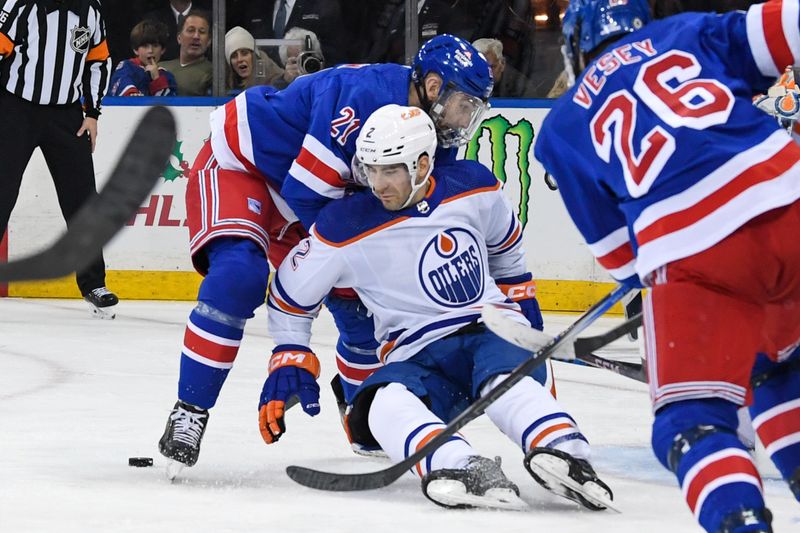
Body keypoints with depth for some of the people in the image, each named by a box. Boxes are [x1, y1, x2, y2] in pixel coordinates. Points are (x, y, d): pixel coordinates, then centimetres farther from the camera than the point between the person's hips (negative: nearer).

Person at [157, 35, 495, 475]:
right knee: (238, 277, -32)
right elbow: (307, 191, -33)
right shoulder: (365, 96, -34)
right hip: (237, 164, -9)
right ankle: (188, 414, -25)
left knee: (360, 304, 8)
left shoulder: (438, 139, -6)